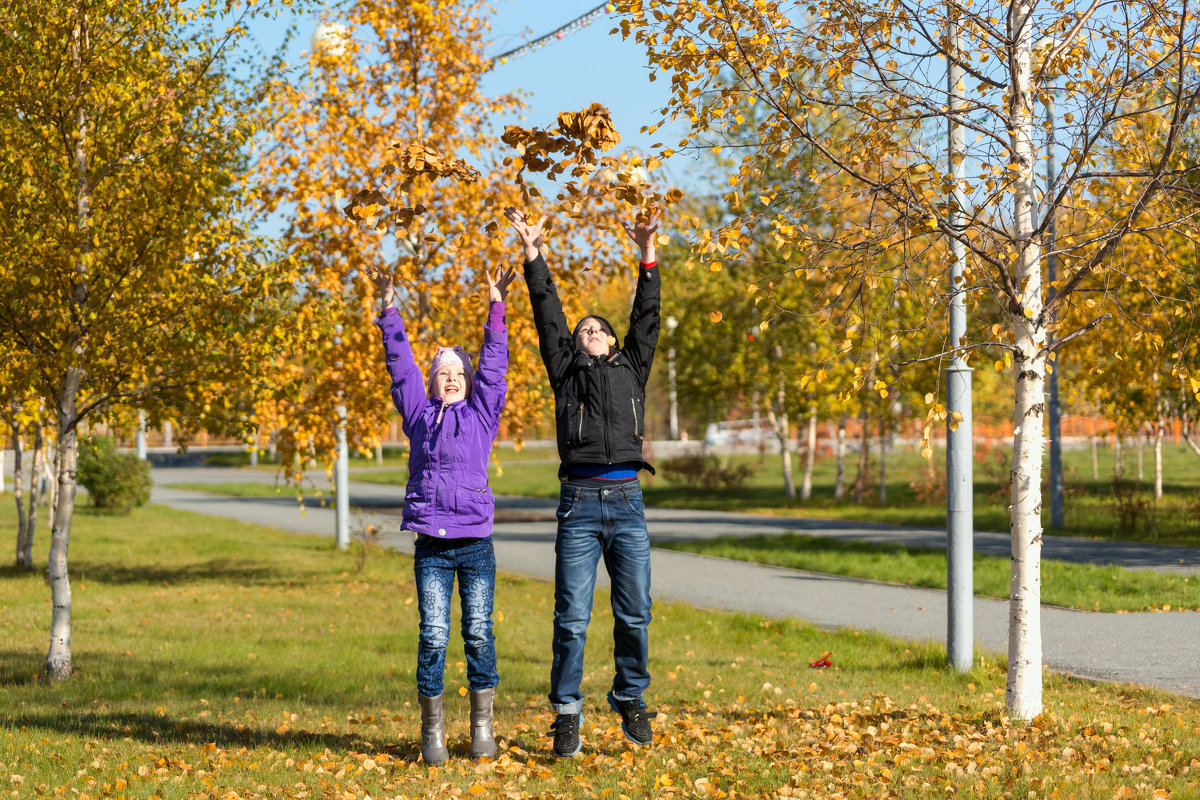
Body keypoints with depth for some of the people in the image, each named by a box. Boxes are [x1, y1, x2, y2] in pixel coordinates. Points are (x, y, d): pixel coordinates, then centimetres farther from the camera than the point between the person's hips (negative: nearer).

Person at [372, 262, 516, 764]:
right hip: (431, 545, 0)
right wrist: (389, 309, 15)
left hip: (476, 543, 0)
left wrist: (496, 306, 2)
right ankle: (432, 729, 5)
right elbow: (400, 363, 15)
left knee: (479, 634, 2)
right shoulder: (420, 414, 12)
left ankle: (482, 726, 11)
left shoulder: (482, 413, 10)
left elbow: (494, 365, 6)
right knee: (433, 635, -3)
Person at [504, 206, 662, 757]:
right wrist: (533, 256, 9)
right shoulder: (566, 371, 16)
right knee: (572, 616, -4)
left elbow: (646, 320, 15)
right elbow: (549, 318, 13)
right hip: (580, 500, -1)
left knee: (634, 613, 3)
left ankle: (631, 701, 18)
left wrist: (648, 257, 9)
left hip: (627, 500, 2)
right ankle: (566, 716, 1)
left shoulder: (631, 369, 20)